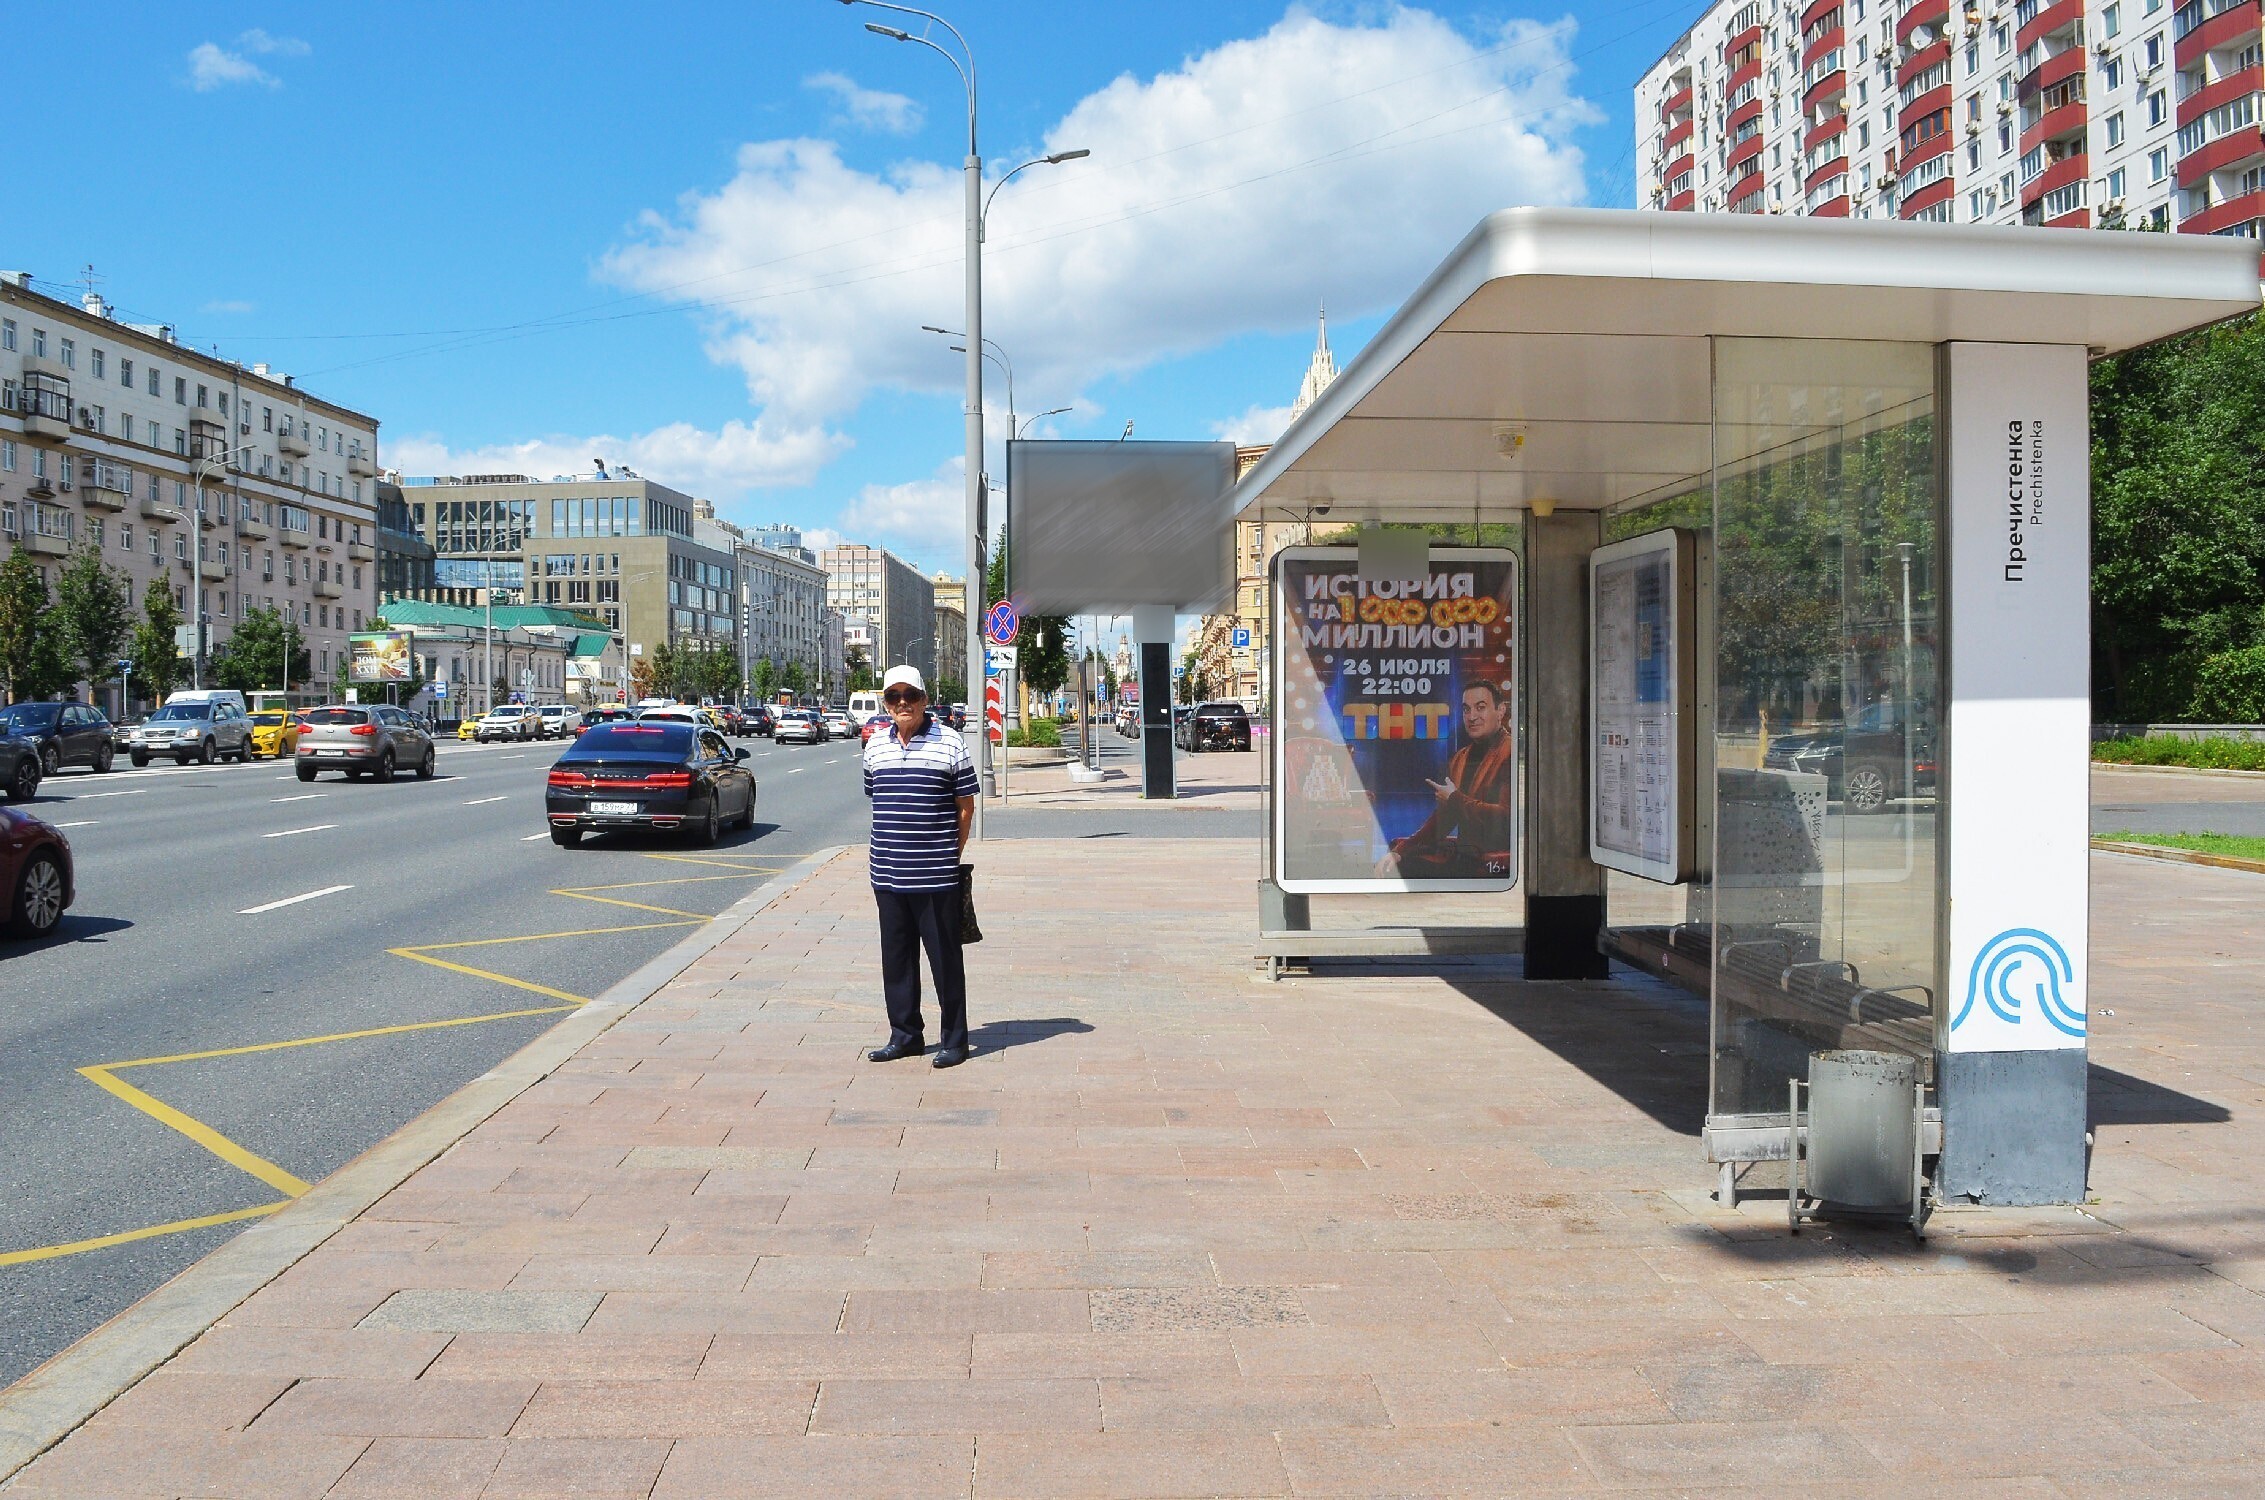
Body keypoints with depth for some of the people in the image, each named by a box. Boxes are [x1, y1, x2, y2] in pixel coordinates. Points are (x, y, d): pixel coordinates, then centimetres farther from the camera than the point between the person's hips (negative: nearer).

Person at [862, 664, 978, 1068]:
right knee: (896, 958, 12)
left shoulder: (949, 744, -5)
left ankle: (953, 1040, 12)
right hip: (887, 875, 5)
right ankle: (905, 1035, 24)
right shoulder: (875, 746, 10)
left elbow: (966, 805, -1)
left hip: (935, 877, -5)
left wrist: (950, 853, 0)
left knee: (944, 958, 2)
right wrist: (892, 847, 13)